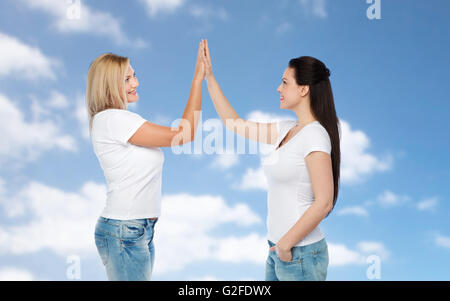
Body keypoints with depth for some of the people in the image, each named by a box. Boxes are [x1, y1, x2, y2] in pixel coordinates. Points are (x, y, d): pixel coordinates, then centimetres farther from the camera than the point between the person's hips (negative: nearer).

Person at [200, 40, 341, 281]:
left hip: (300, 252, -8)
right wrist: (208, 76, 15)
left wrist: (287, 242, -16)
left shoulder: (314, 135, -16)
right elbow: (235, 124, 15)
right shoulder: (286, 130, 8)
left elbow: (324, 202, -21)